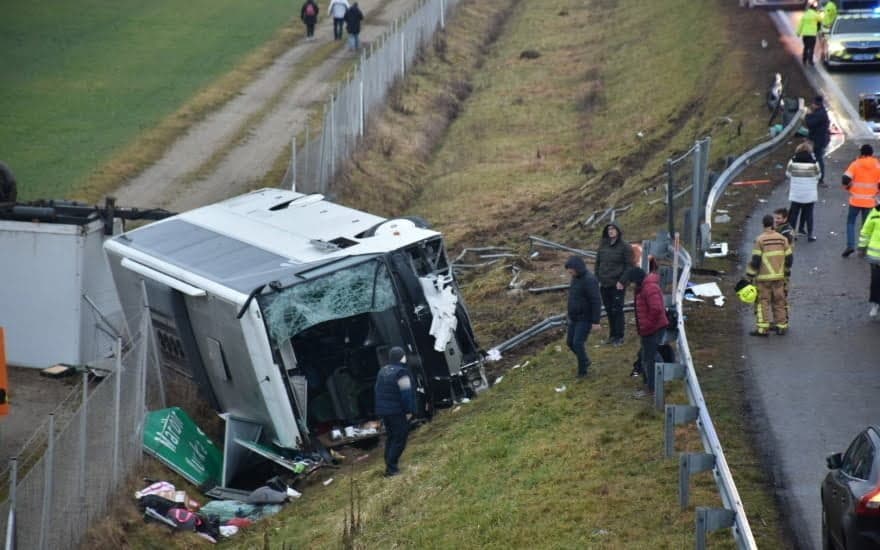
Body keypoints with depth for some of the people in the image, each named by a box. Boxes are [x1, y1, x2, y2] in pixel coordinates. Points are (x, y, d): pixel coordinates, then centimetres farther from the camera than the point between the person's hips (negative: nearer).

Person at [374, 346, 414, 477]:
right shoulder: (401, 373, -17)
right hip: (398, 411, -8)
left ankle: (390, 466, 19)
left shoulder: (382, 371, 10)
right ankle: (391, 468, -8)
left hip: (383, 411, 8)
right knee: (400, 439, -3)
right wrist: (409, 410, -11)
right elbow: (406, 394, -20)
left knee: (390, 437, 18)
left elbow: (378, 391, 17)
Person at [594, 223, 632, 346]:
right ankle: (612, 335, 18)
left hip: (617, 285, -5)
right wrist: (598, 279, 8)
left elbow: (629, 266, -7)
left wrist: (622, 282, -13)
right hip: (604, 285, 5)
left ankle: (619, 337, 5)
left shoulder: (625, 247, -5)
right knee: (609, 311, 9)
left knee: (617, 310, -3)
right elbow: (598, 263, 16)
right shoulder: (603, 246, 10)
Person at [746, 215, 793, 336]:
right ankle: (781, 326, 18)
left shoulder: (760, 240, -11)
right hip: (779, 276, 4)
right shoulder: (782, 239, 2)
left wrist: (749, 276, -7)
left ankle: (762, 328, -5)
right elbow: (788, 258, 8)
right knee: (779, 302, 13)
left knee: (763, 301, 0)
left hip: (764, 277, -4)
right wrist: (786, 271, 24)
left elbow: (755, 260, -14)